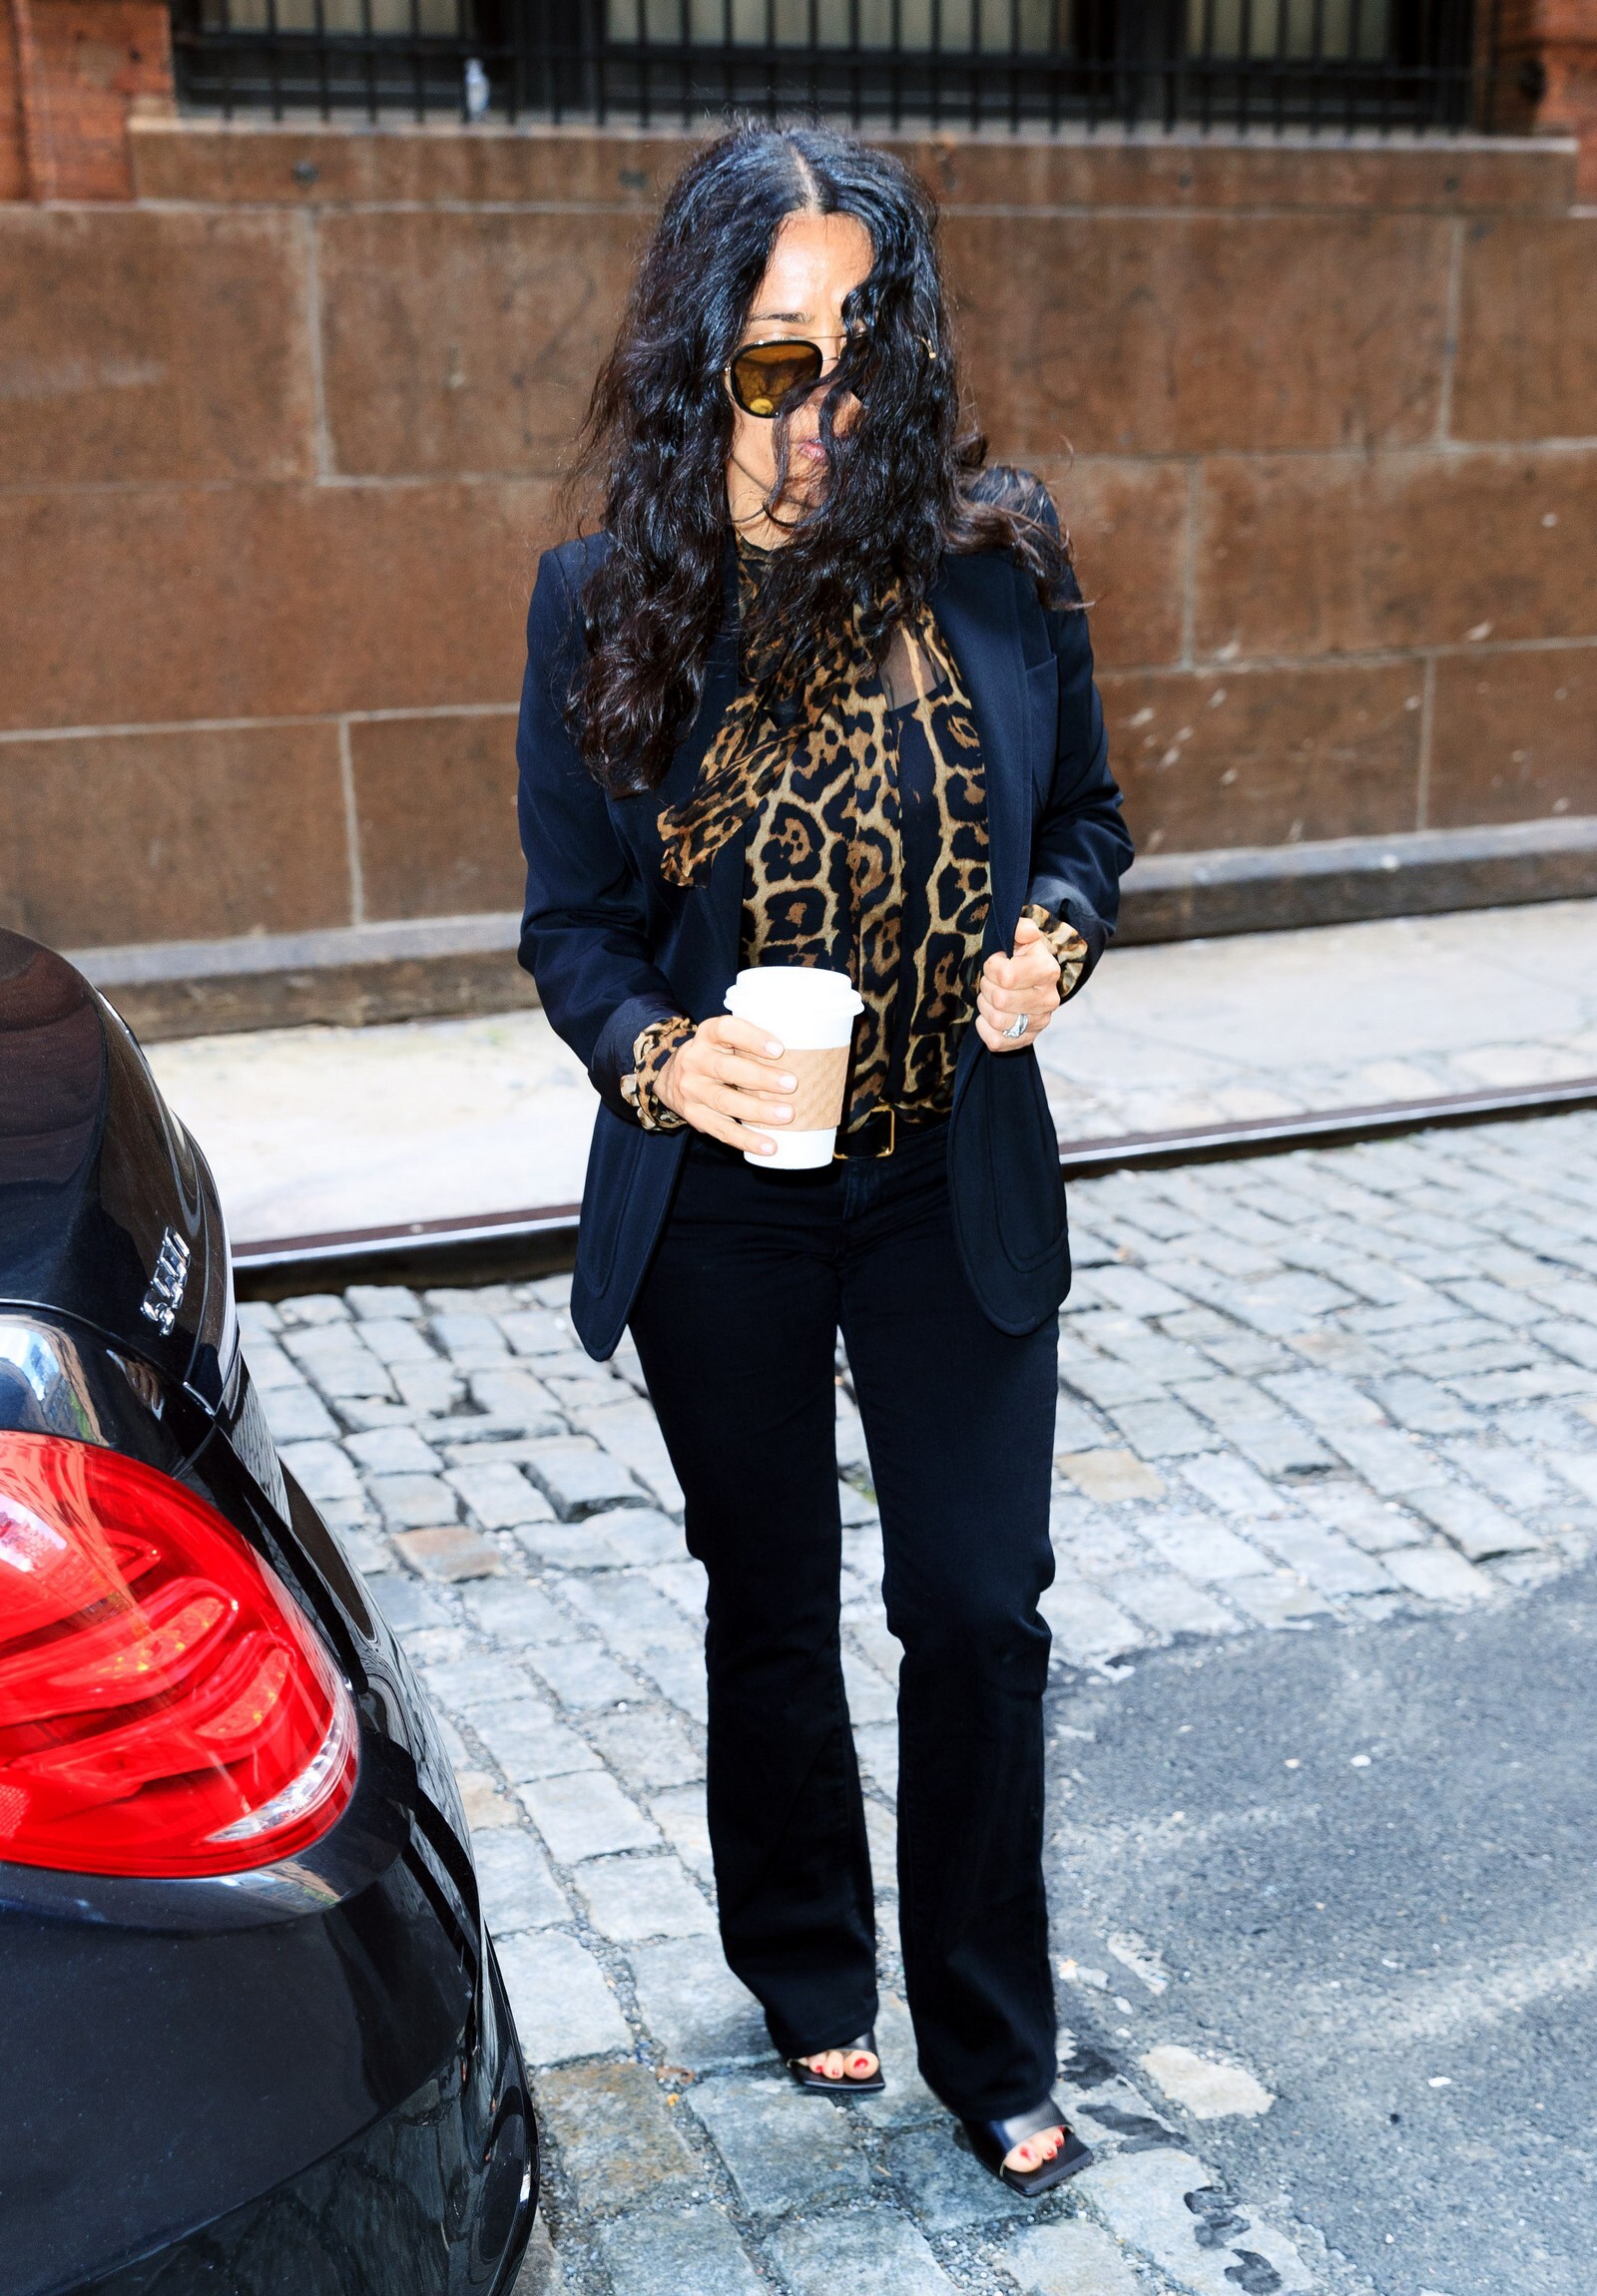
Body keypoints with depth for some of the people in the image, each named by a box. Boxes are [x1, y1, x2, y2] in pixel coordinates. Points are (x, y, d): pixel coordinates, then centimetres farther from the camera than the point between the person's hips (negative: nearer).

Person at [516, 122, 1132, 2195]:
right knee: (773, 1610, 16)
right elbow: (570, 922, -3)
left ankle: (992, 2048, 28)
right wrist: (659, 1053, -23)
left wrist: (1053, 938, -14)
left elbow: (1086, 816, 7)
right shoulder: (603, 605, -10)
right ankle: (808, 1978, 42)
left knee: (981, 1609, 5)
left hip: (958, 1188, 1)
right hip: (722, 1200, 0)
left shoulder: (1000, 564, -7)